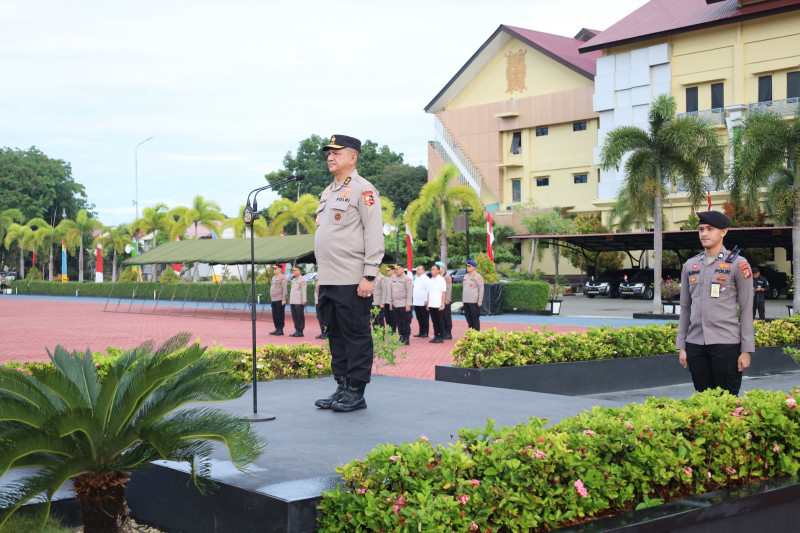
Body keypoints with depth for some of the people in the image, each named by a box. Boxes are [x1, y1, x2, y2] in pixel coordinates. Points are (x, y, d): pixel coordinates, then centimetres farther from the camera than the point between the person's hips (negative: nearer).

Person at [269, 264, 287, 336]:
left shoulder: (282, 277, -9)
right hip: (273, 300, 8)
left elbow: (284, 289, -13)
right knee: (275, 316, 9)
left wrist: (283, 299, -18)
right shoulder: (274, 277, 16)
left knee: (280, 315, -3)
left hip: (280, 300, -8)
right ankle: (277, 329, 15)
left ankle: (281, 330, 1)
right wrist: (271, 298, 19)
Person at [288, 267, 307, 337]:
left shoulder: (302, 280, -6)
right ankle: (296, 330, 14)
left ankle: (300, 331, -2)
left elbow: (304, 291, -11)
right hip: (292, 302, 8)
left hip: (299, 302, -8)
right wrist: (290, 300, 21)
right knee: (294, 317, 9)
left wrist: (304, 301, -16)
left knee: (300, 317, -4)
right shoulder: (293, 280, 18)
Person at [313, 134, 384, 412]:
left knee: (356, 335, -3)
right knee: (335, 335, 12)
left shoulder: (363, 190, -6)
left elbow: (374, 235, -12)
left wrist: (369, 276, -17)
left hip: (352, 282, -9)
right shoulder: (328, 192, 20)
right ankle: (342, 387, 20)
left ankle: (356, 392, 3)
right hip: (329, 281, 9)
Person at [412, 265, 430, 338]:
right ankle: (421, 332, 17)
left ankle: (425, 333, 6)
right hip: (416, 303, 8)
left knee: (424, 319, 0)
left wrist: (426, 300, -18)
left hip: (423, 302, -8)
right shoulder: (416, 279, 17)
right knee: (419, 319, 11)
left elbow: (428, 290, -13)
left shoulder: (426, 279, -9)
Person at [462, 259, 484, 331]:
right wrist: (463, 299, 18)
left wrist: (480, 301, -15)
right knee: (469, 319, 10)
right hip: (466, 301, 8)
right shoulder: (466, 276, 16)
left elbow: (481, 289, -10)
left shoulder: (477, 277, -8)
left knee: (475, 319, -4)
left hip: (474, 302, -8)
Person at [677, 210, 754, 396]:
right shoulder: (690, 265, 12)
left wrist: (746, 350, -6)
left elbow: (746, 309, -2)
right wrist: (681, 346, 10)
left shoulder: (738, 264, 0)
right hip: (695, 344, 4)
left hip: (726, 344, -4)